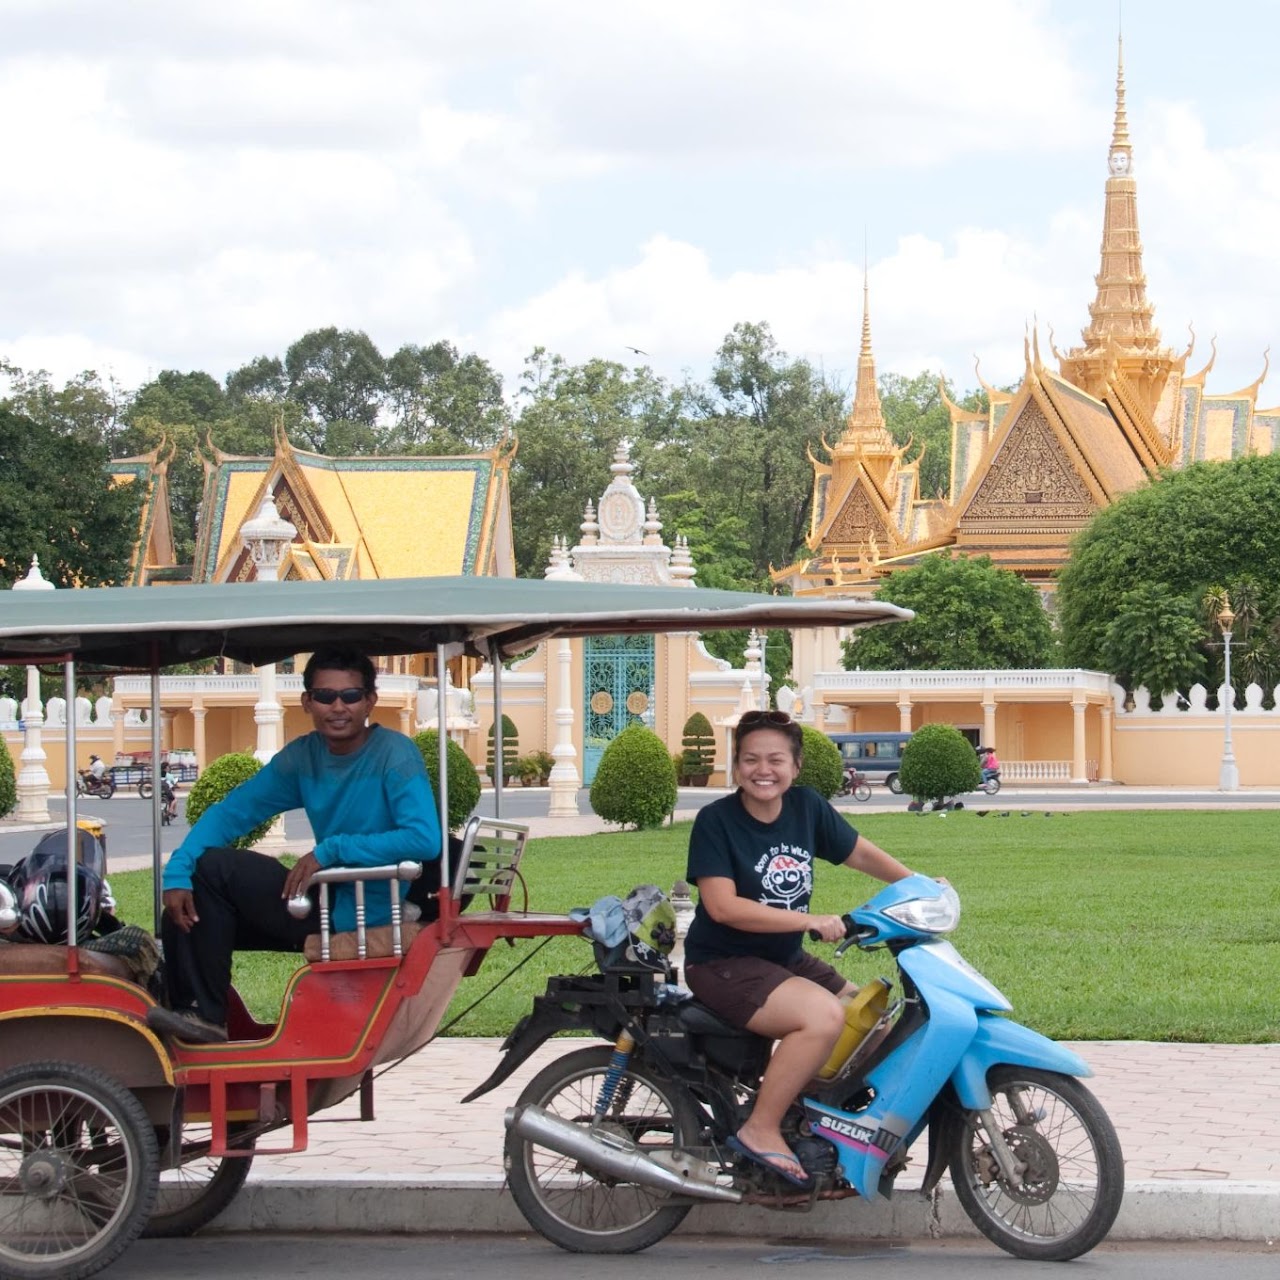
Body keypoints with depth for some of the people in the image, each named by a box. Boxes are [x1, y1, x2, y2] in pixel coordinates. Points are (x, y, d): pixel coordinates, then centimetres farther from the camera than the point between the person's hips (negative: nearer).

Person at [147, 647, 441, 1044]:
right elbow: (230, 814, 6)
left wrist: (331, 850, -24)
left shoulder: (396, 755, -13)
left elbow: (426, 840, -27)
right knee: (185, 917, 1)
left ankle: (204, 1016, -6)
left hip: (362, 917, -8)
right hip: (326, 905, 8)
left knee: (215, 867, -13)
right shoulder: (302, 757, 7)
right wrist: (177, 873, -10)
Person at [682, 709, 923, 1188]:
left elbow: (860, 852, 14)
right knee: (825, 1017, -29)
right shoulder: (716, 820, -14)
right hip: (724, 964, -8)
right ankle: (760, 1130, -18)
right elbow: (722, 906, -24)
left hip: (786, 959, 8)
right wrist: (811, 921, -27)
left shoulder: (805, 806, 2)